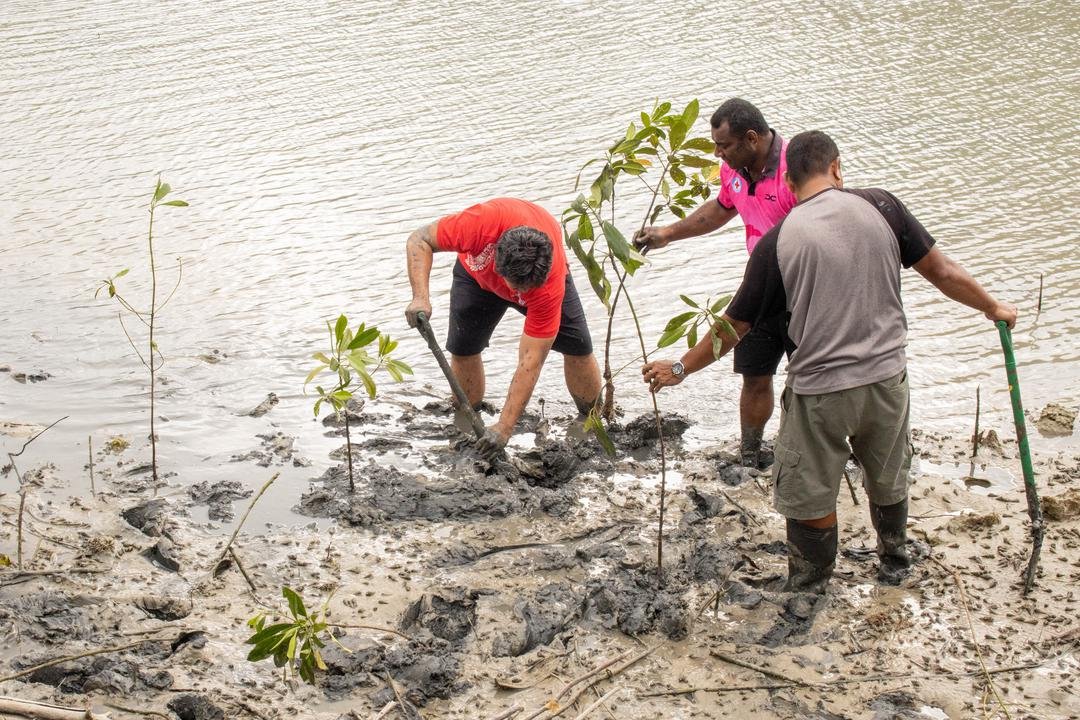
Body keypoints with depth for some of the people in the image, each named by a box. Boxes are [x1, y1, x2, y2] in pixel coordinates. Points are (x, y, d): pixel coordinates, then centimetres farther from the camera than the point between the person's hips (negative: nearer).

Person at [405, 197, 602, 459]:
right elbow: (419, 241, -32)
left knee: (579, 348, -11)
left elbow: (530, 362, -39)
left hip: (541, 276, -1)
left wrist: (504, 428, -42)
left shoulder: (550, 287, -44)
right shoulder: (484, 222, -47)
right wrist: (420, 297, -48)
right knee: (462, 349, -10)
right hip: (478, 272, 1)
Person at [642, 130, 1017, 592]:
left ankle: (809, 595, 26)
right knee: (888, 481, 26)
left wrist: (680, 369, 15)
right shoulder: (879, 207, -4)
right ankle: (894, 564, 47)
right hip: (885, 378, 3)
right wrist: (992, 307, 21)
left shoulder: (777, 241, -7)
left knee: (810, 501, 13)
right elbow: (942, 272, 3)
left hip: (818, 392, -3)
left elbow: (734, 325, 0)